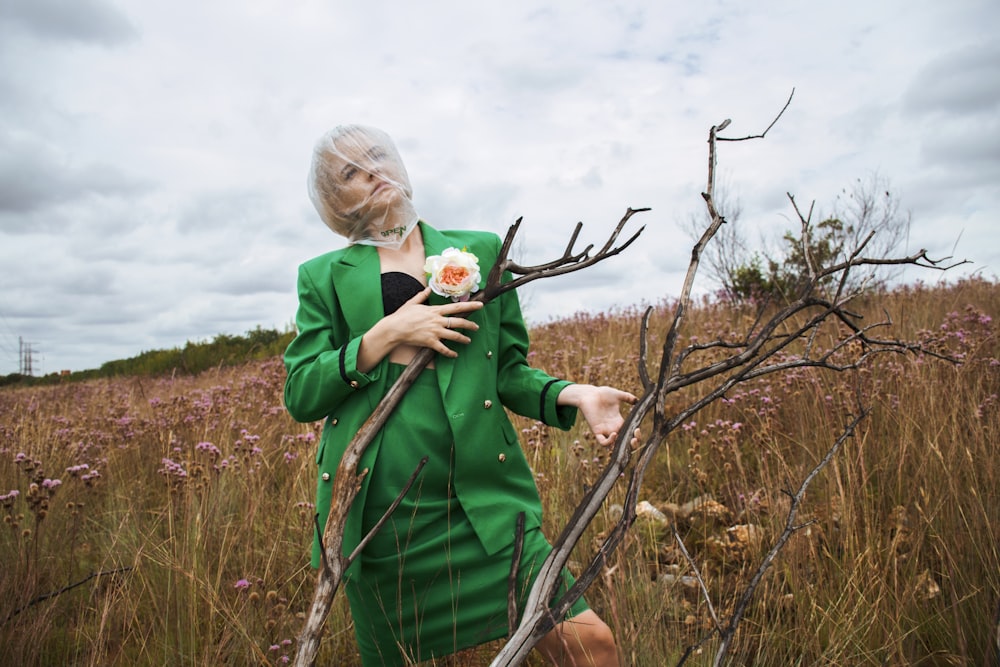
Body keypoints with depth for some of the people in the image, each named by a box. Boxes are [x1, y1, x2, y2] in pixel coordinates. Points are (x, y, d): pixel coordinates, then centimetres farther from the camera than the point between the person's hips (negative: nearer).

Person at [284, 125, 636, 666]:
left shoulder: (481, 251, 11)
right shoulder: (323, 277, 10)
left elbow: (508, 372, 13)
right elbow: (299, 394, 3)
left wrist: (571, 394, -6)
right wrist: (384, 335, -10)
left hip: (479, 498, 0)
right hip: (375, 510, 1)